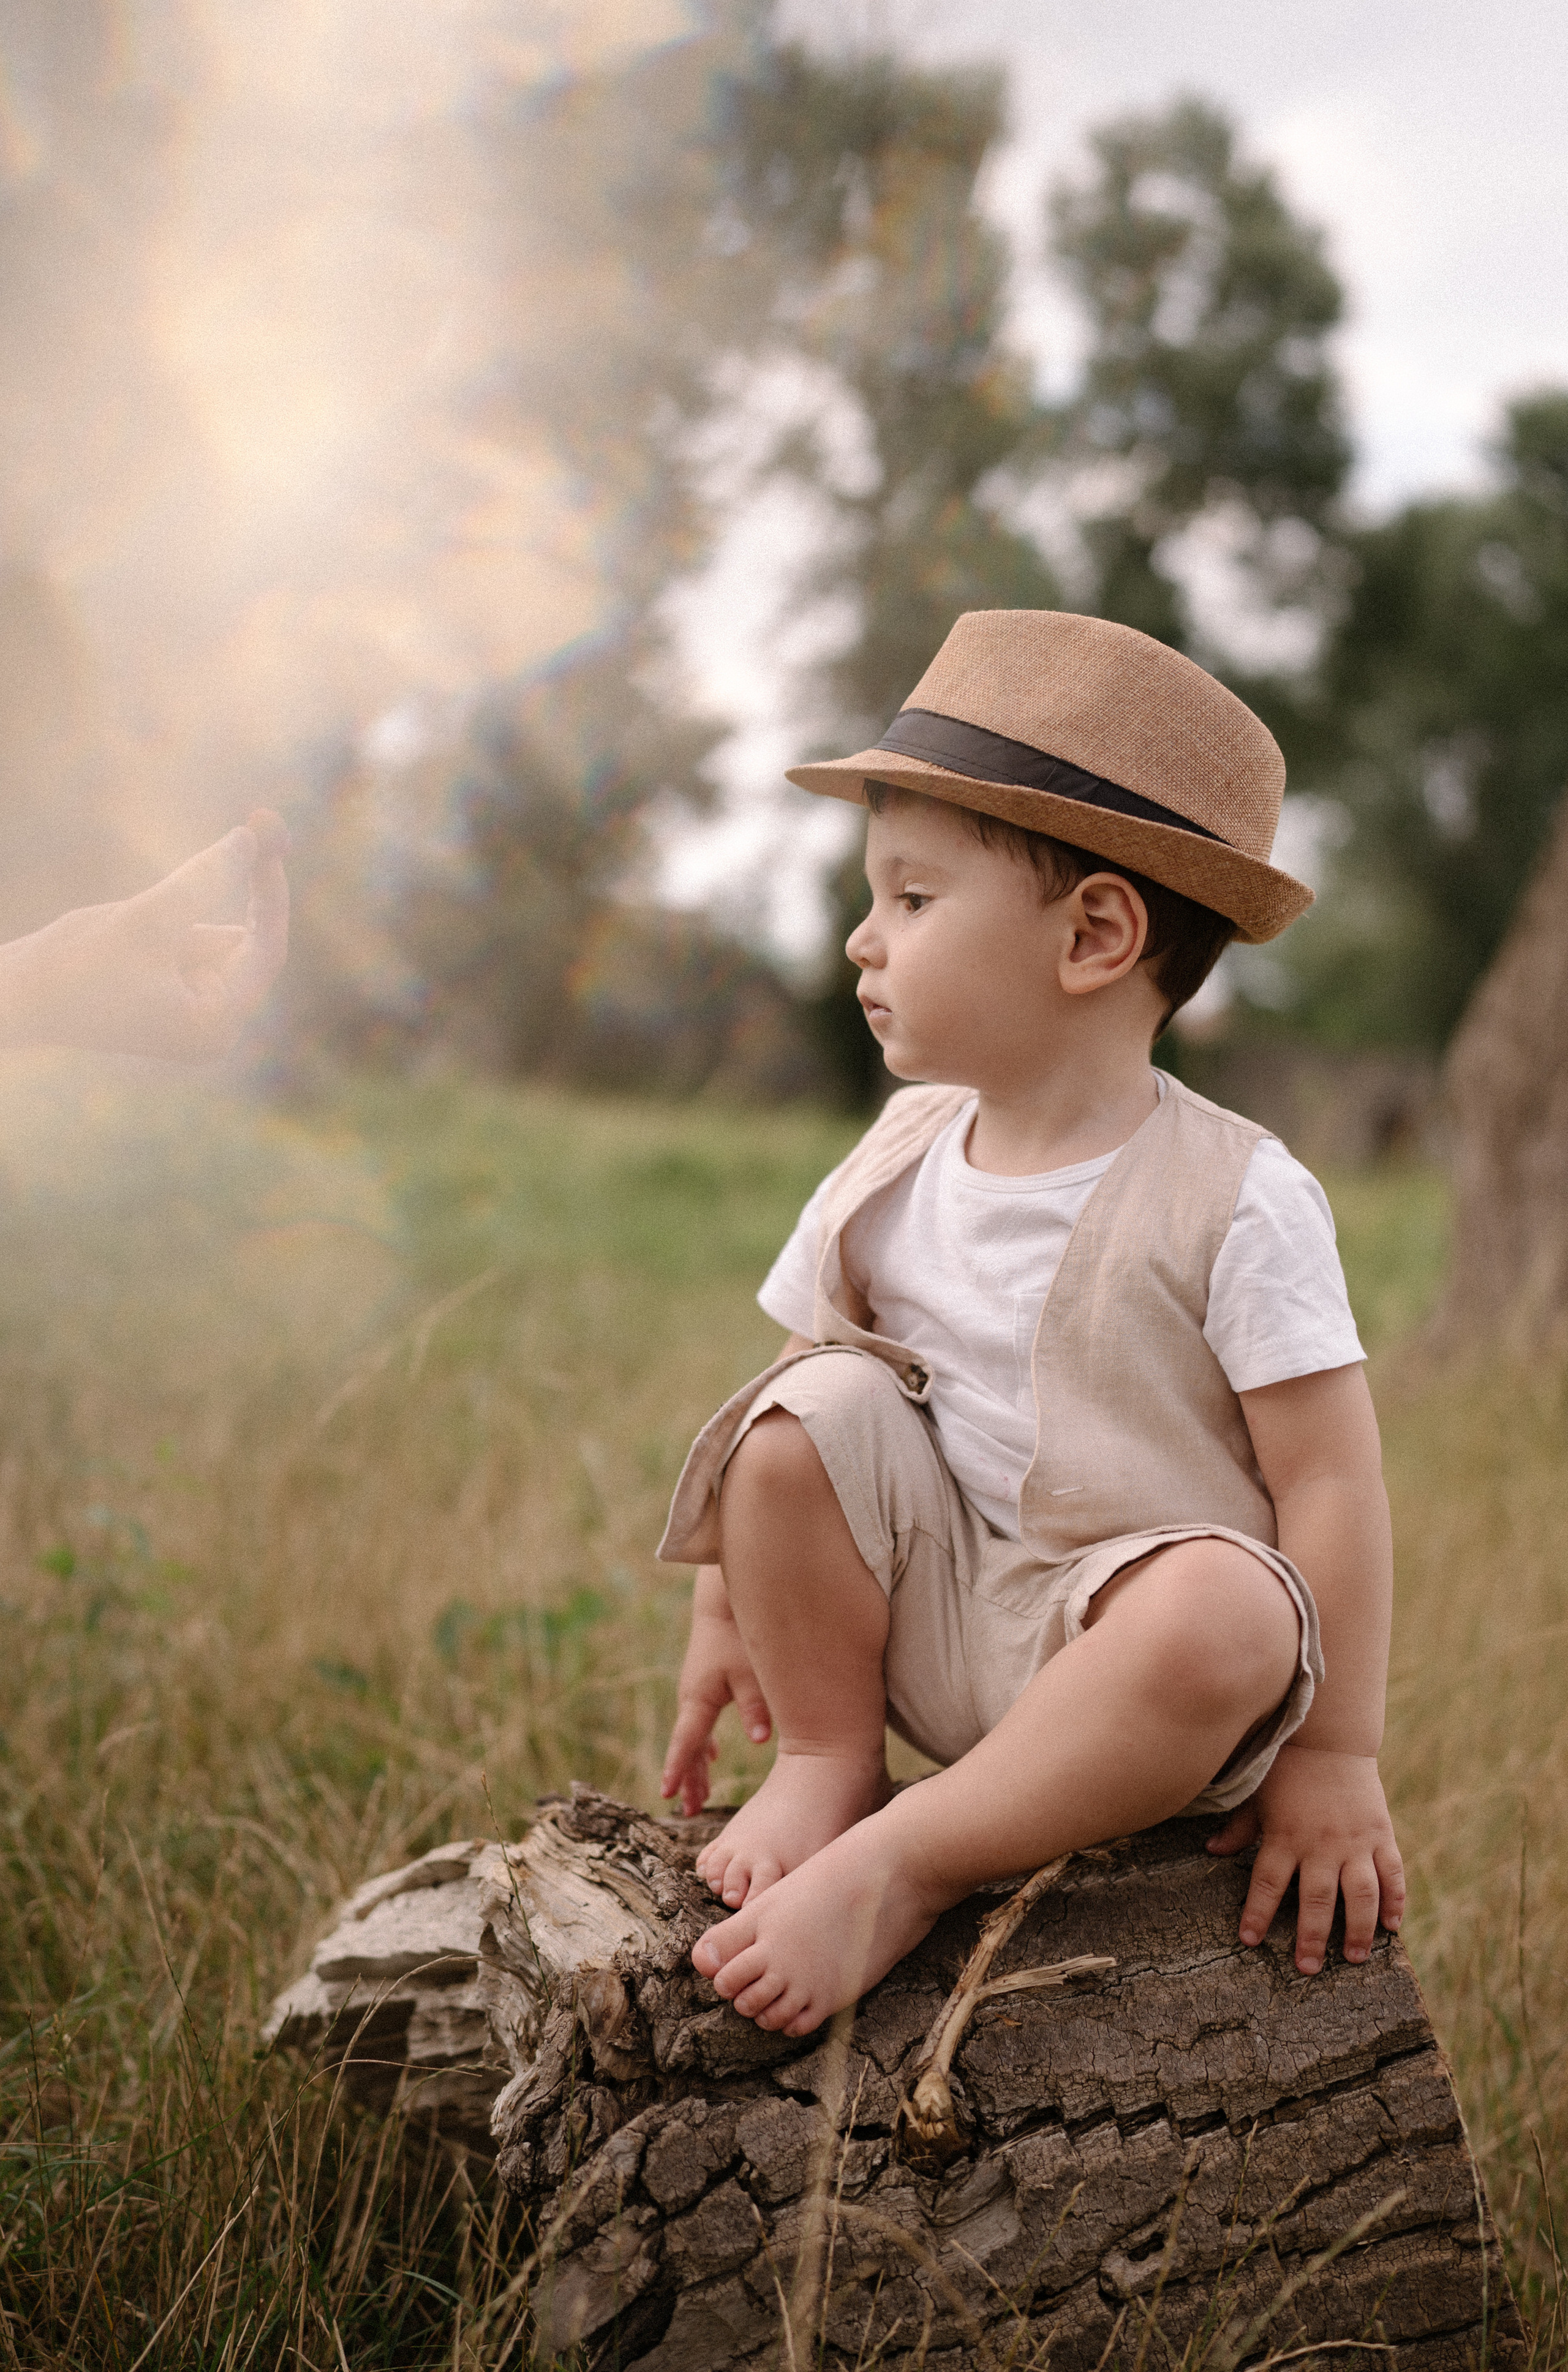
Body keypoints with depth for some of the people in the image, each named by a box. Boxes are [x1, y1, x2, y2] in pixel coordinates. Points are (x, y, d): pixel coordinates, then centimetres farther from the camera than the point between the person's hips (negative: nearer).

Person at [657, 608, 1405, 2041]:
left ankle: (900, 1869, -23)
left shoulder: (1233, 1200, -15)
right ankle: (829, 1765, -1)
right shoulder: (895, 1169, 2)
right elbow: (780, 1452, 11)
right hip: (935, 1626, 4)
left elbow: (1327, 1478, -14)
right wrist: (729, 1614, 12)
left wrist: (1335, 1757, -14)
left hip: (1131, 1653, -4)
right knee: (814, 1411, -18)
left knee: (1228, 1611, -37)